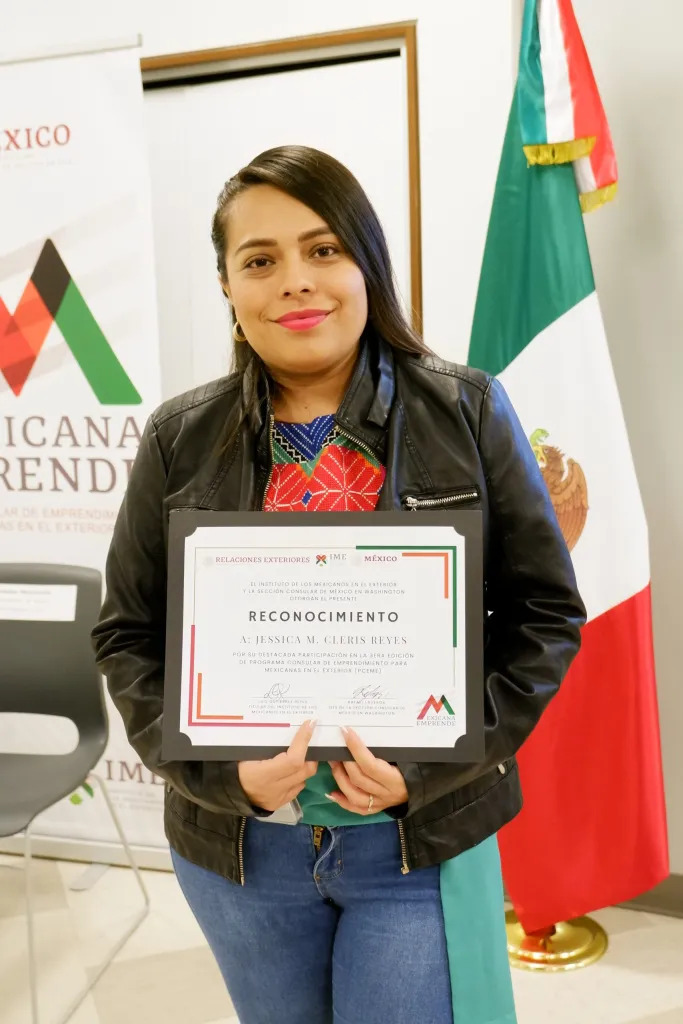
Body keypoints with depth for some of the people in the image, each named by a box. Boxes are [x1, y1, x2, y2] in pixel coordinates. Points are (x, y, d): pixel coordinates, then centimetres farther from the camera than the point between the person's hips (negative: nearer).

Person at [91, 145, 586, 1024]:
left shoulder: (467, 414, -6)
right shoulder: (180, 440, -2)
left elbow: (546, 614, -3)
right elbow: (128, 634, 2)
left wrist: (433, 765, -15)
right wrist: (218, 770, -13)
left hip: (424, 838, -2)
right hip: (237, 847, 2)